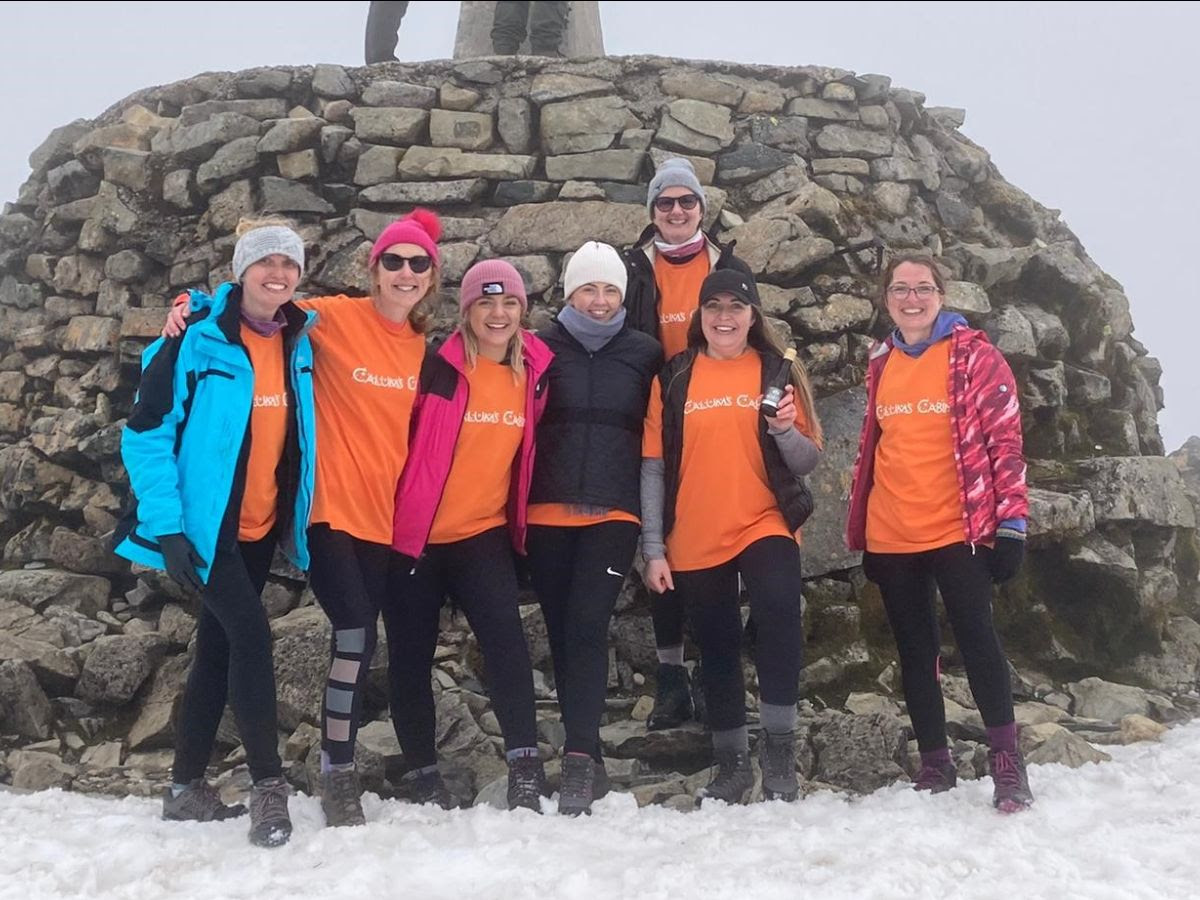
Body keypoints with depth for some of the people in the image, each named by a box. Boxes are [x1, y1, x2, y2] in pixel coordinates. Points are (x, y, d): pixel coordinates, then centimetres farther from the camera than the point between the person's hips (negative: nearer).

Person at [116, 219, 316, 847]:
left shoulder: (300, 342, 3)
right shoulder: (197, 338, -13)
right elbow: (146, 433, -13)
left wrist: (295, 520, 11)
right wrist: (166, 525, -19)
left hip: (261, 525, 6)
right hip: (205, 524, -6)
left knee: (218, 645, 12)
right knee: (250, 634, -17)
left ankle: (187, 787, 22)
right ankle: (268, 786, -8)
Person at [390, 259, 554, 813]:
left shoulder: (533, 371, 2)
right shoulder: (439, 367, -10)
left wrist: (517, 517, 18)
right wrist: (391, 511, -9)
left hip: (484, 530, 2)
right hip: (416, 532, -1)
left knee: (505, 635, -19)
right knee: (411, 656, 5)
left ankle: (525, 766, -16)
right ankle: (422, 771, 21)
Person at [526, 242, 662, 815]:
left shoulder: (645, 354, 9)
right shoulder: (543, 348, 8)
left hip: (615, 512, -1)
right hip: (549, 511, 2)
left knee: (587, 627, -15)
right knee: (561, 632, 4)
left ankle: (579, 757, -16)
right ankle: (586, 759, 13)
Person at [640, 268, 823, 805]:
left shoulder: (778, 373, 4)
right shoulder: (672, 380, 5)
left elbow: (808, 462, 2)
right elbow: (654, 468, 4)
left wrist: (785, 428, -18)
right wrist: (653, 548, -1)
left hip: (765, 527, -1)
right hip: (693, 540, 2)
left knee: (779, 612, -27)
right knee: (717, 651, 9)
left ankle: (778, 747, -17)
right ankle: (731, 763, 23)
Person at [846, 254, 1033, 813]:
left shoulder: (973, 355, -3)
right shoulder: (880, 364, 11)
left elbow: (1005, 440, -7)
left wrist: (1010, 523, -13)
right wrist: (860, 532, 16)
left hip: (957, 531, -5)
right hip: (890, 538, 5)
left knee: (977, 639, -4)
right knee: (914, 649, 10)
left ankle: (1007, 764, 4)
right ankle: (934, 765, 20)